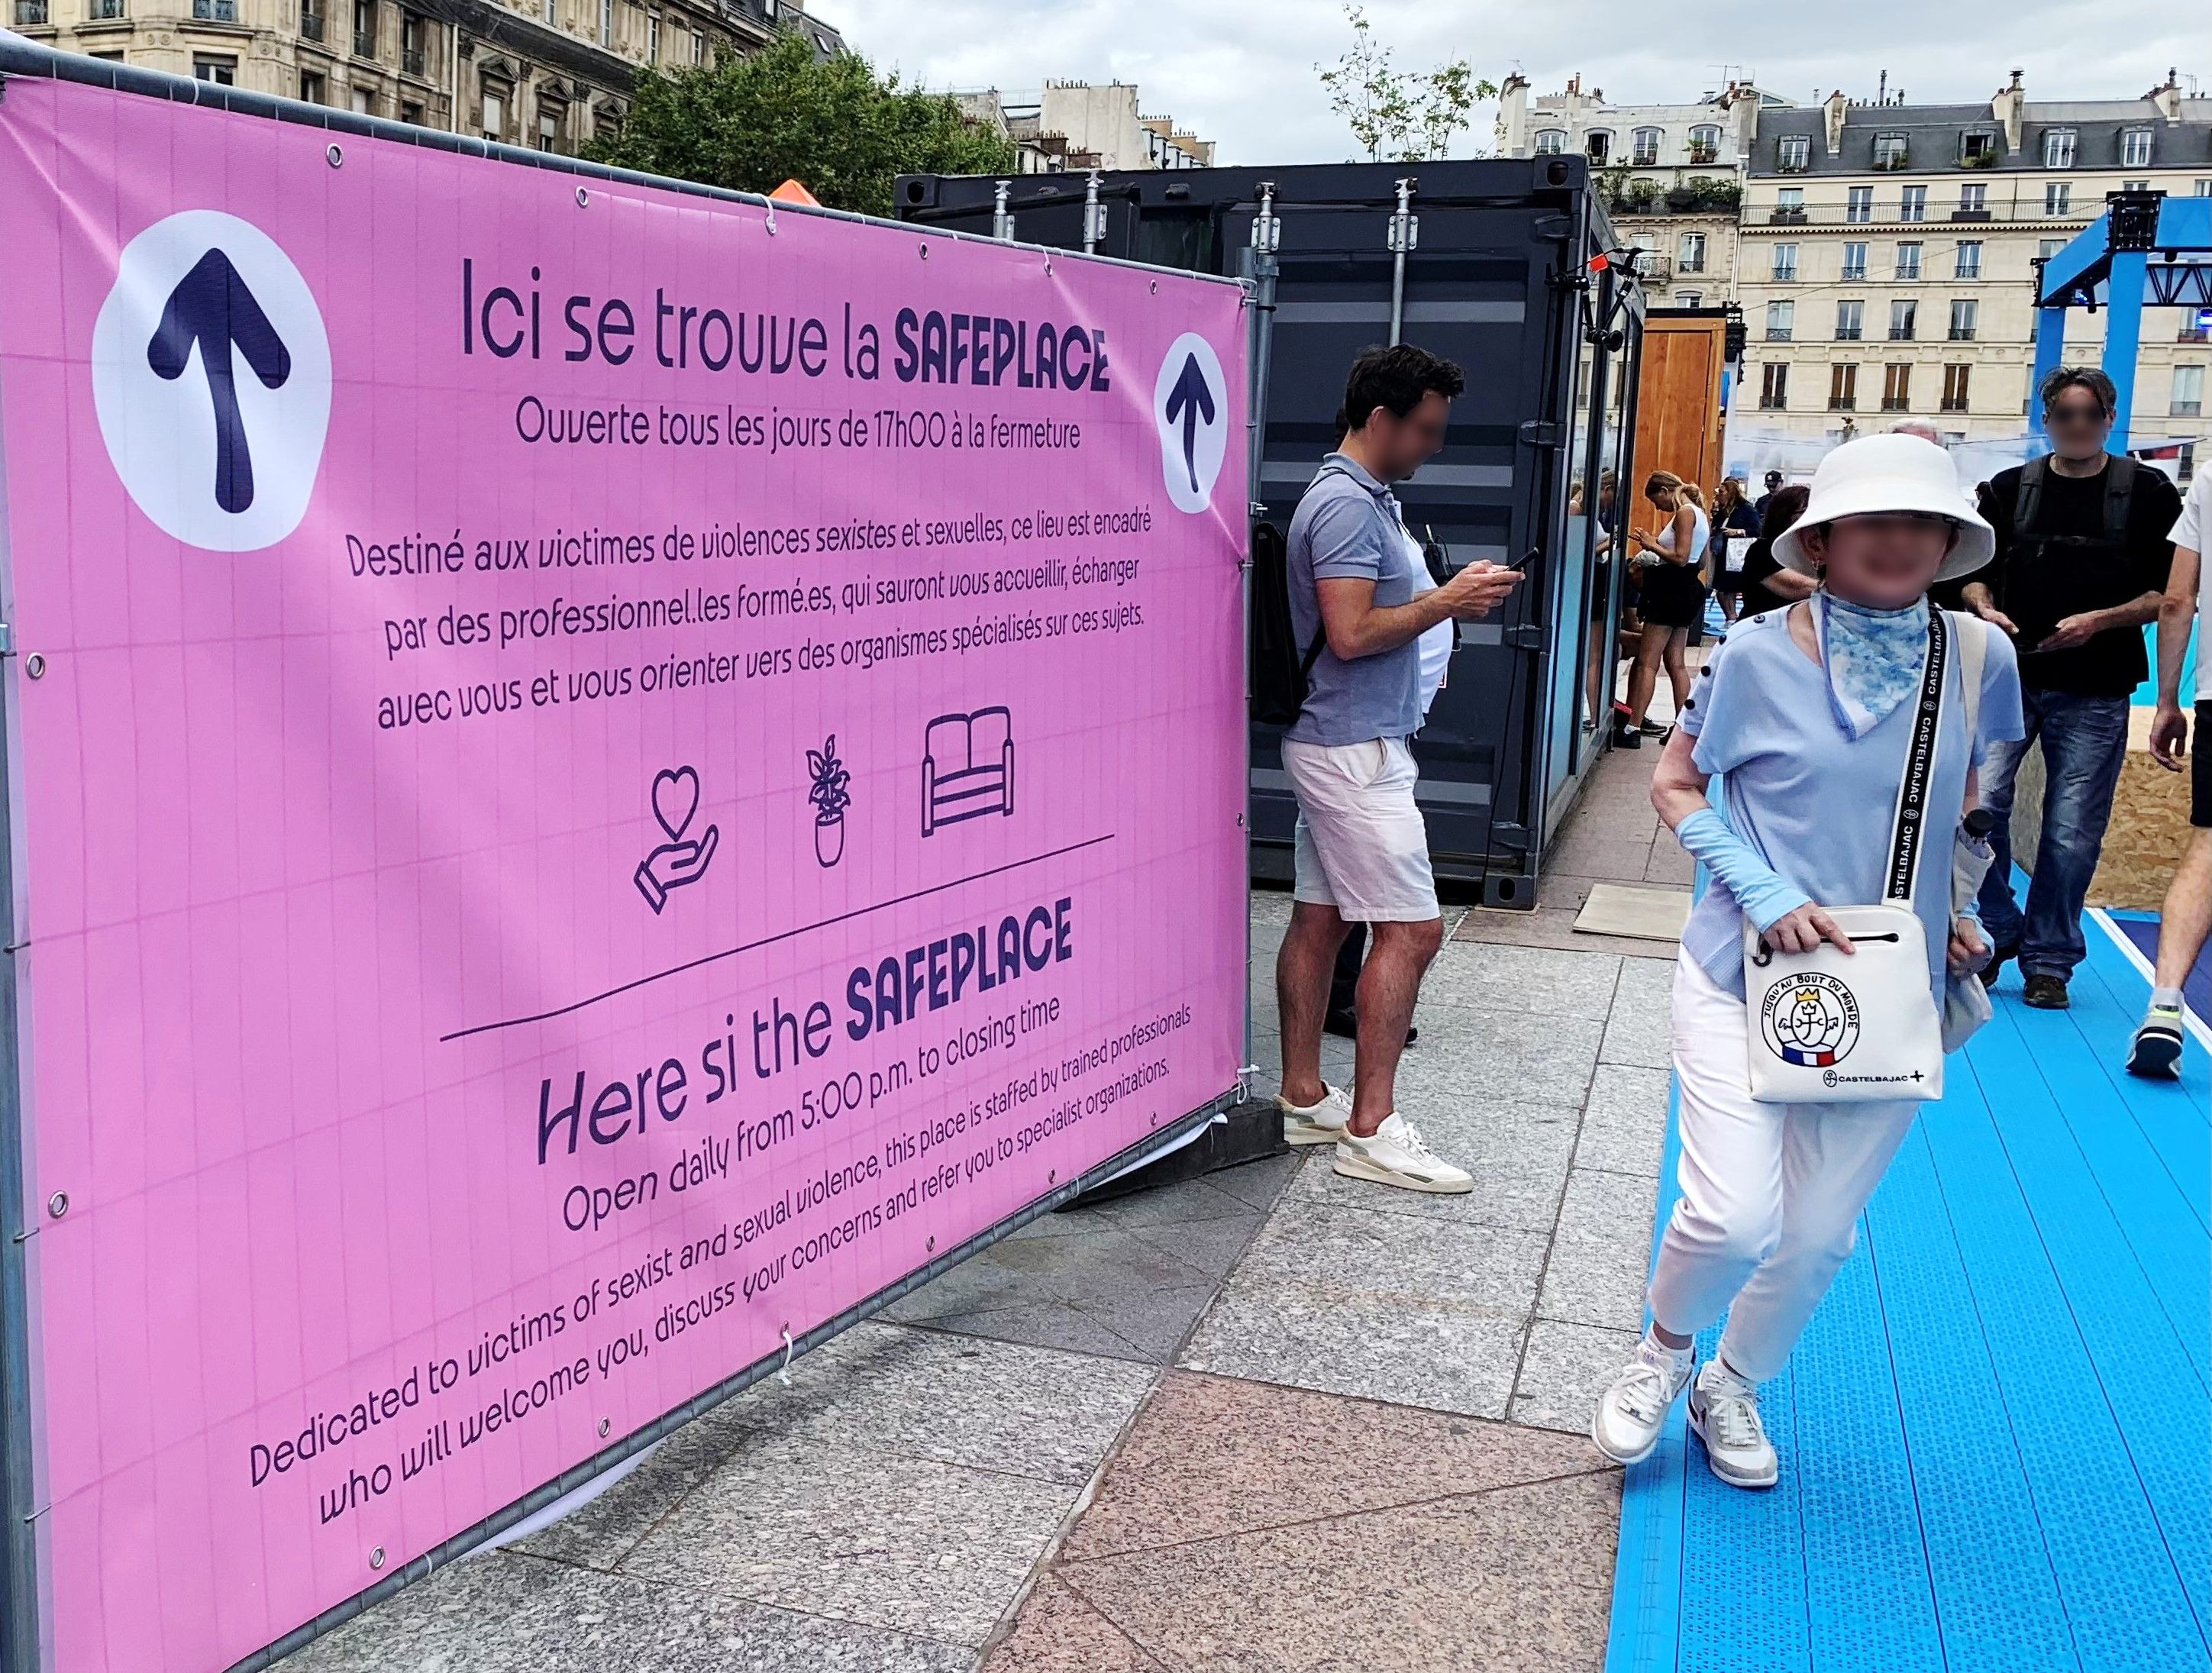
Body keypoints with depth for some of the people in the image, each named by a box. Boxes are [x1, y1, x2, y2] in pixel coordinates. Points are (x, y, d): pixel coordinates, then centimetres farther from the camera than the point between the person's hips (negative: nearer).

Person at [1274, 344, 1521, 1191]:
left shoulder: (1363, 498, 17)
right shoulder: (1348, 504, -16)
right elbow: (1351, 634, -23)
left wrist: (1450, 597, 10)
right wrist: (1447, 601, -13)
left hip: (1335, 743, 11)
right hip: (1357, 747, -11)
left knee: (1320, 919, 12)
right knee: (1410, 927, -9)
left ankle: (1303, 1099, 19)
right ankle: (1371, 1128, -5)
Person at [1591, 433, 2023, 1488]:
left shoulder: (1978, 658, -2)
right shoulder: (1760, 656, -11)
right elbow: (1675, 786, -1)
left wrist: (1962, 910, 2)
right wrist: (1759, 890, -15)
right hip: (1743, 977, -3)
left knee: (1819, 1233, 9)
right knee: (1733, 1218, -14)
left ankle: (1732, 1388, 38)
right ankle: (1664, 1349, 21)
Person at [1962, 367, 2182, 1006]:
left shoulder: (2146, 491, 1)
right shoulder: (2010, 488, 7)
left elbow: (2171, 593, 1)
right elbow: (1974, 572, 14)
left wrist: (2102, 620, -14)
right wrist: (1986, 610, -7)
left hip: (2094, 692, -1)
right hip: (2008, 677, 2)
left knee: (2072, 834, 2)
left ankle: (2048, 960, 16)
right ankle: (1998, 931, 14)